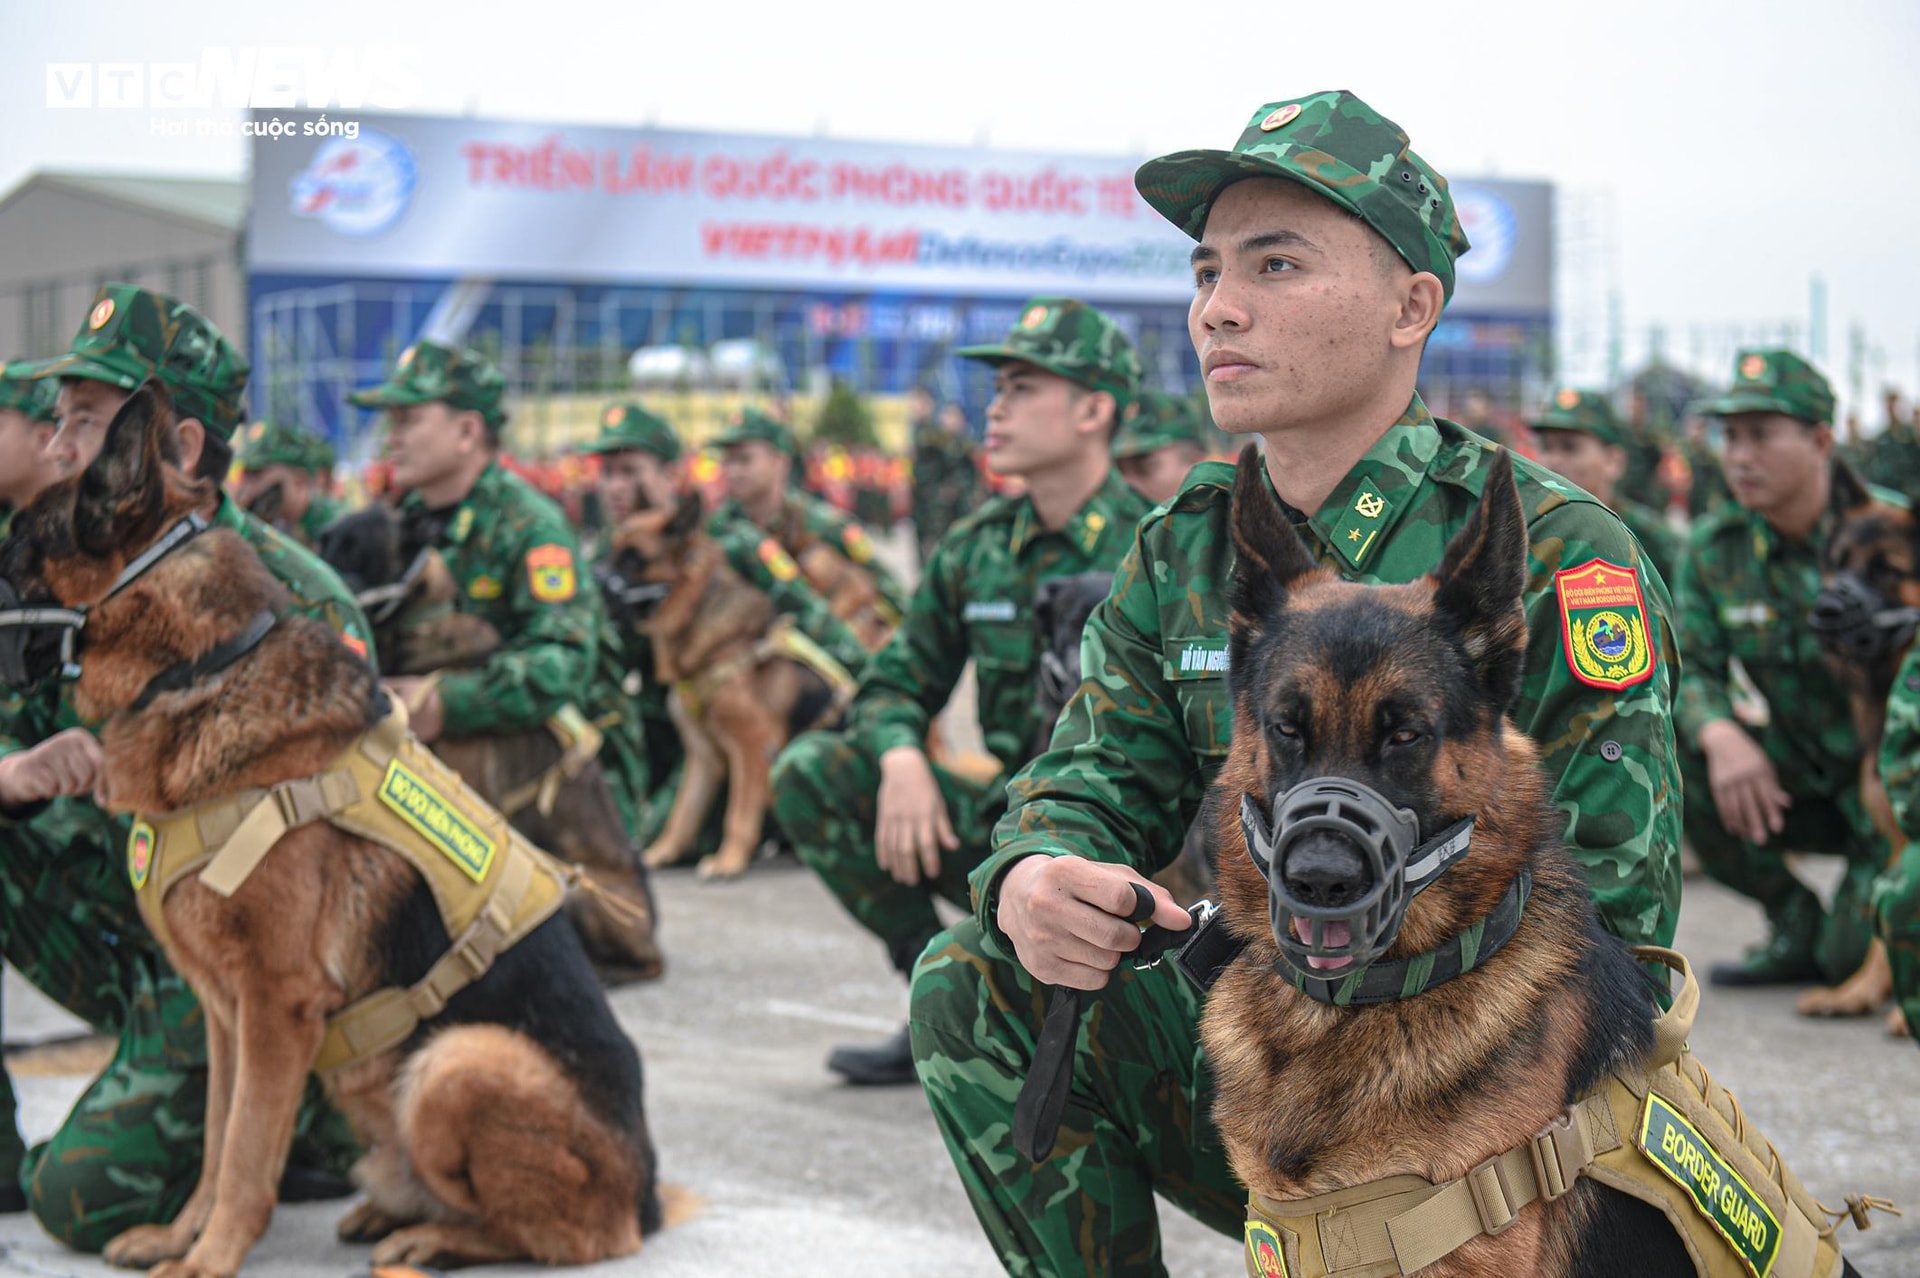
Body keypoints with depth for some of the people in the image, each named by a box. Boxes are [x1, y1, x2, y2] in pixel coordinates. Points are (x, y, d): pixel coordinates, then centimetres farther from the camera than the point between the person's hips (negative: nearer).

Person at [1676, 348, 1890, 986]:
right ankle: (1796, 927, -4)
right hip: (1807, 781, 5)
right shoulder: (1715, 546, -5)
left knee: (1855, 959, -26)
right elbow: (1692, 669, -6)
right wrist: (1722, 736, -27)